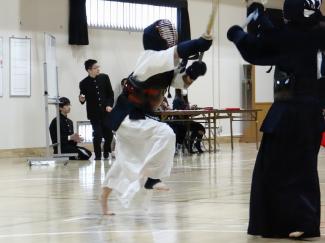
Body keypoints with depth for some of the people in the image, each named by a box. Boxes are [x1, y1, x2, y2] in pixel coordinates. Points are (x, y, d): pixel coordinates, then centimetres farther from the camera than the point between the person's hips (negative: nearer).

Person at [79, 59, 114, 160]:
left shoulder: (104, 78, 2)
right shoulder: (84, 83, -4)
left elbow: (110, 93, 7)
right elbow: (83, 99, 4)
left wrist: (109, 105, -5)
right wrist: (81, 100, -19)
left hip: (106, 111, 2)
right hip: (94, 113, -2)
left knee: (108, 134, 4)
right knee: (97, 135, -8)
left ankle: (106, 152, 29)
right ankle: (98, 155, 8)